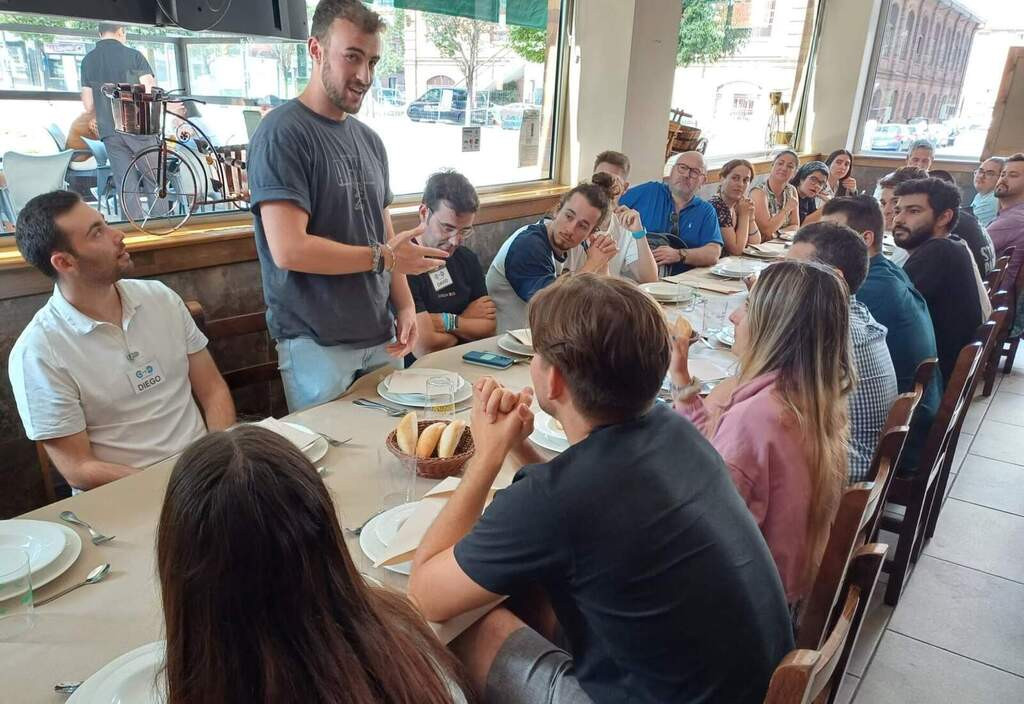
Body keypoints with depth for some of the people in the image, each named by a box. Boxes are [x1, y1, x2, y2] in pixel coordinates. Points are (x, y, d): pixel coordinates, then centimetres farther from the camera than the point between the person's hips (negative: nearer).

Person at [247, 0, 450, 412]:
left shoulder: (368, 140, 13)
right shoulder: (282, 133, -11)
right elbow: (288, 250, -20)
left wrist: (404, 306, 2)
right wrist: (384, 257, -11)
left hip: (381, 338, 7)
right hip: (316, 345, -6)